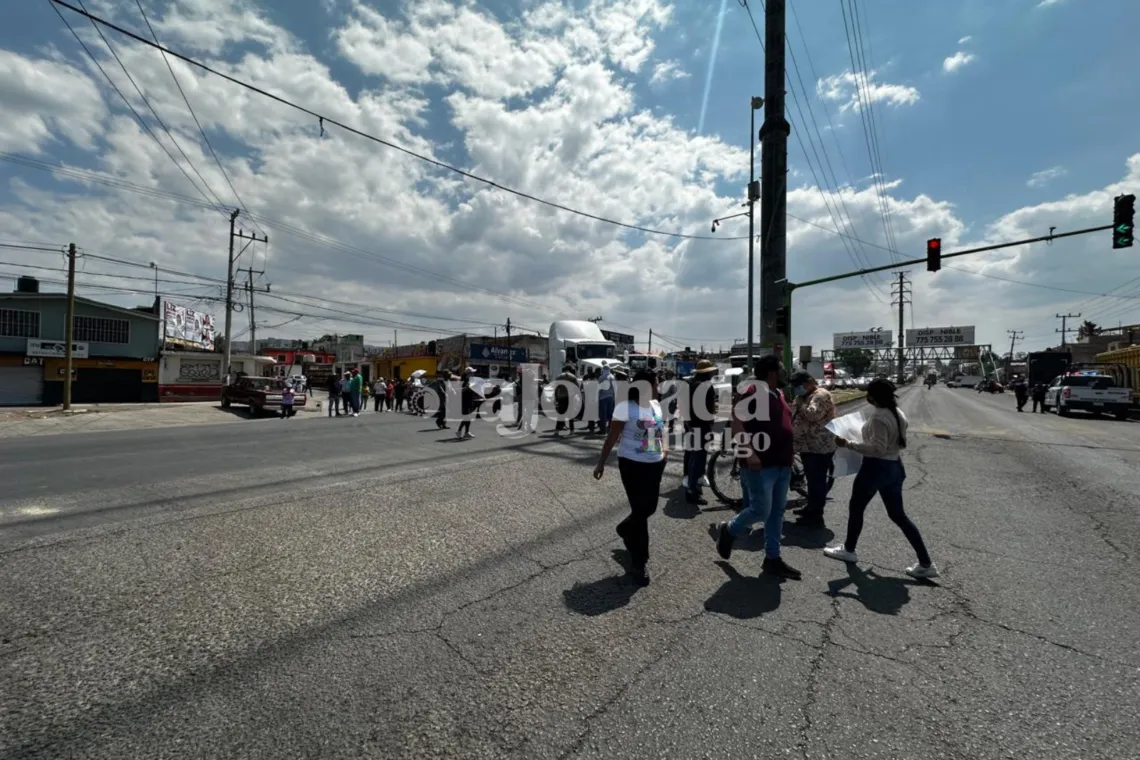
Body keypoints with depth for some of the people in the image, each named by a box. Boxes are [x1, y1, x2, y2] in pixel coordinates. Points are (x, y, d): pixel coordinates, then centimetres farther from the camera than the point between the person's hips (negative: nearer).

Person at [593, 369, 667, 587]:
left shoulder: (656, 405, 6)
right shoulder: (625, 407, -15)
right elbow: (612, 436, -12)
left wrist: (664, 448, 8)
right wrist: (601, 462, -11)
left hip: (655, 464, 7)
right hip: (632, 464, -7)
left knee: (649, 508, 14)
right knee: (640, 511, -1)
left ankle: (625, 529, 46)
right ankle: (639, 562, 16)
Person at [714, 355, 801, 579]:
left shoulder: (778, 395, 15)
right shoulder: (752, 391, -13)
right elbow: (737, 423, -21)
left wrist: (789, 452, 21)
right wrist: (749, 452, -28)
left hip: (782, 464, 9)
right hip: (760, 465, -9)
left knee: (777, 512, 13)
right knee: (761, 511, -6)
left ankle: (772, 558, 23)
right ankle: (729, 530, 20)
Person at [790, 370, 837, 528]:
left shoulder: (821, 395, -14)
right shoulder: (806, 396, 17)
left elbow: (812, 414, -30)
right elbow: (794, 415, 23)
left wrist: (801, 403, -16)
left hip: (819, 448, -10)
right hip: (809, 446, 10)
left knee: (817, 482, -4)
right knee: (811, 480, 19)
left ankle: (816, 516, 3)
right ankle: (811, 508, 32)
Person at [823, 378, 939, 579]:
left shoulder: (879, 417, -22)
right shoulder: (899, 414, 8)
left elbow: (877, 448, -26)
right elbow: (899, 442, 17)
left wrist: (848, 444, -25)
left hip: (876, 467, -9)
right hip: (894, 466, 9)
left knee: (856, 508, 10)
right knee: (898, 515, 15)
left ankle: (848, 550, 24)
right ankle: (926, 564, 15)